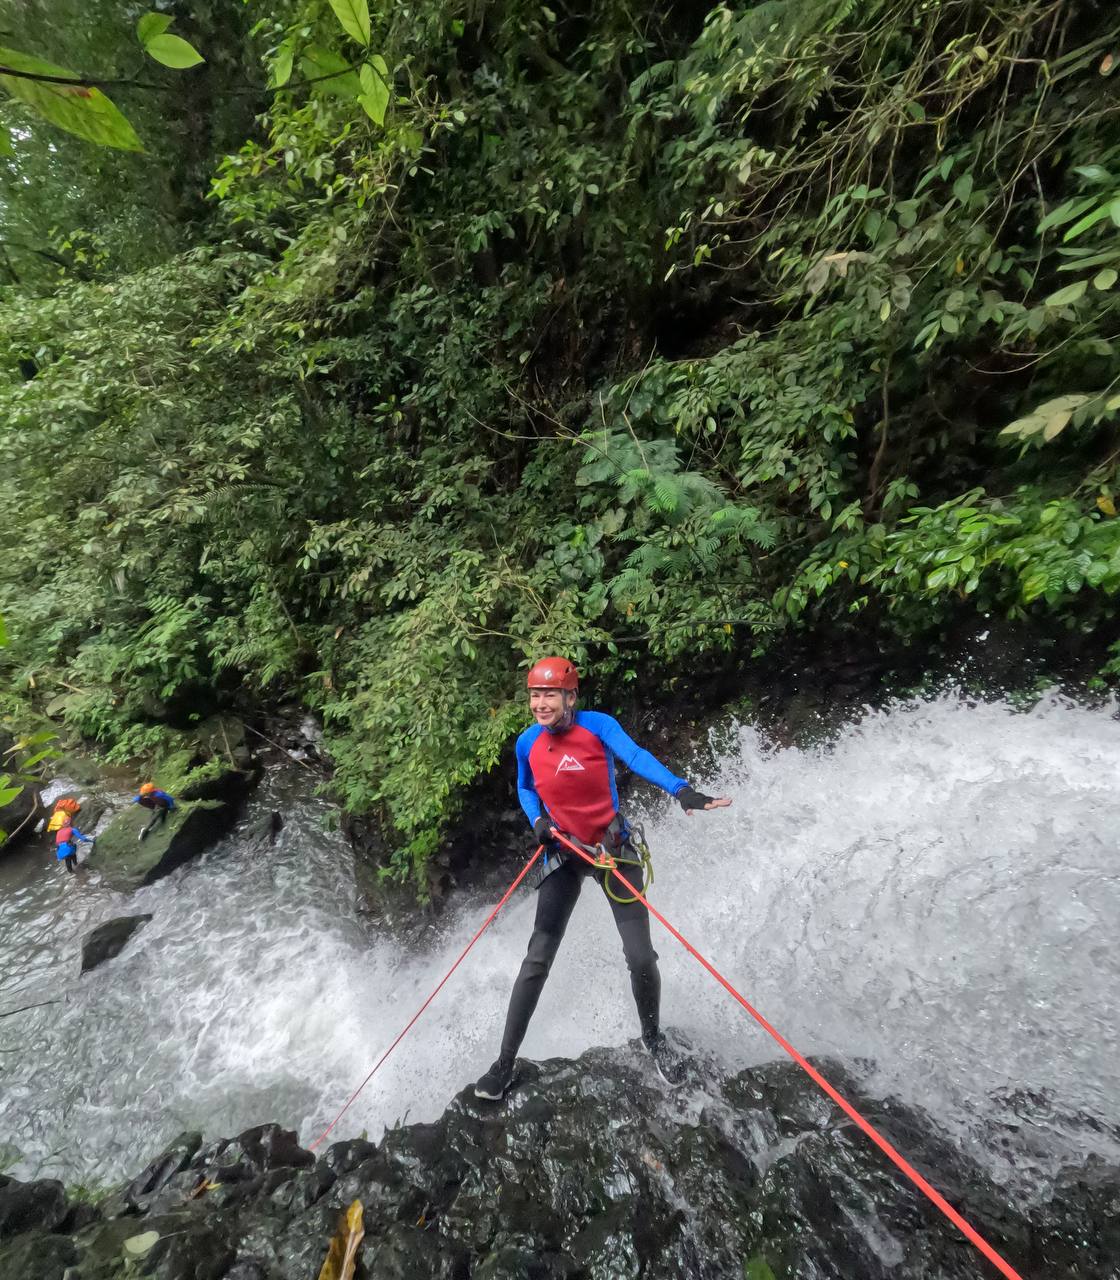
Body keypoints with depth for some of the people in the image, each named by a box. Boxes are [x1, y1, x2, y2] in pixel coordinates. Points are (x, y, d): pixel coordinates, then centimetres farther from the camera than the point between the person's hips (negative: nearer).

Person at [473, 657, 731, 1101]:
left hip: (614, 849, -2)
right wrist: (538, 820, -7)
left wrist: (679, 789, -51)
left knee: (641, 958, 2)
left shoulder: (598, 725, -17)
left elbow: (636, 757, -34)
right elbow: (524, 788, 12)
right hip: (564, 854, 2)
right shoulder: (528, 743, -6)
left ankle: (653, 1038, 34)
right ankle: (506, 1062, 23)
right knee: (537, 960, 4)